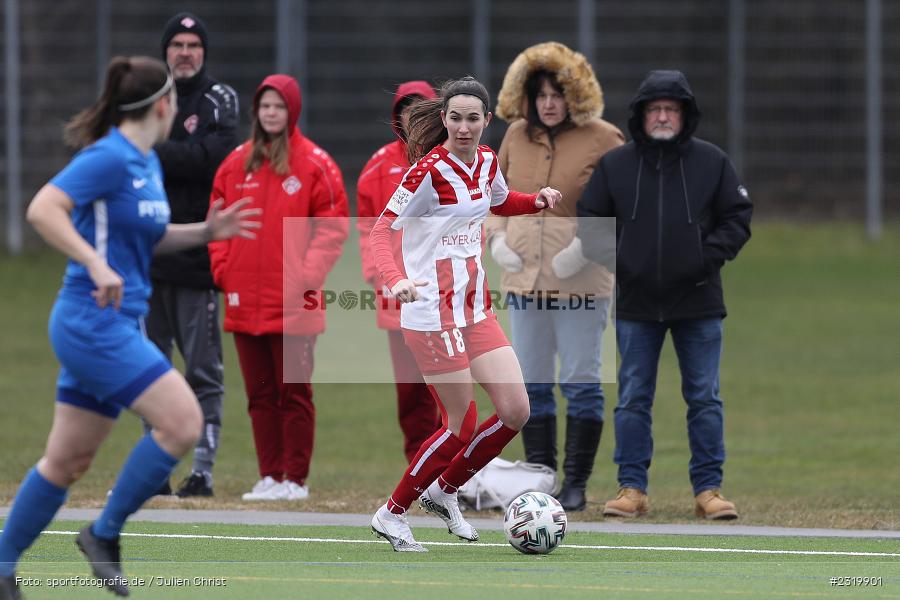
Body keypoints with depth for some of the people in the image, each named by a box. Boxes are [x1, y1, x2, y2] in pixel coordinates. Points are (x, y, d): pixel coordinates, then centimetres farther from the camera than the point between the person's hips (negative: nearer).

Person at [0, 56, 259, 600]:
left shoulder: (147, 162, 14)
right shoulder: (110, 158, -15)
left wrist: (206, 232, 12)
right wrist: (96, 264, -31)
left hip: (113, 326, 10)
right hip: (92, 323, -10)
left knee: (68, 461, 13)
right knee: (183, 421, -15)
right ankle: (105, 534, -4)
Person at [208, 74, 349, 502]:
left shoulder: (314, 165, -1)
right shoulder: (236, 164, 11)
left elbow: (332, 226, -3)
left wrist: (307, 278, -11)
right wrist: (222, 269, 3)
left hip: (293, 305, -4)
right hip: (244, 302, 4)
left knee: (293, 394, -1)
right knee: (260, 395, 7)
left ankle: (296, 479, 4)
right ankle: (269, 477, 12)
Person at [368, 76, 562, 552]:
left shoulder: (486, 162, 6)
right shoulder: (429, 170, -16)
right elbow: (381, 230, -18)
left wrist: (537, 200, 7)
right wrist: (394, 279, -36)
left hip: (476, 307, 8)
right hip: (433, 312, -8)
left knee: (516, 410, 2)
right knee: (462, 425, -6)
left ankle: (443, 491, 21)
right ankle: (392, 515, 10)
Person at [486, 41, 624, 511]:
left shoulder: (602, 140, -5)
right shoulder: (517, 136, 8)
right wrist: (496, 239, 4)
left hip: (580, 280, -5)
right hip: (524, 276, 5)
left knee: (581, 383, -2)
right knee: (531, 385, 7)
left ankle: (576, 484, 4)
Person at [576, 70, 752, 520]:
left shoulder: (712, 162, 2)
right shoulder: (614, 165, 4)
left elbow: (737, 217, 5)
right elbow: (590, 221, 10)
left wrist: (710, 256, -9)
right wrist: (609, 262, -5)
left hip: (698, 302, -1)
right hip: (636, 303, 1)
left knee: (705, 399, 2)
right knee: (632, 399, 3)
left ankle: (708, 489, 8)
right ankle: (632, 487, 9)